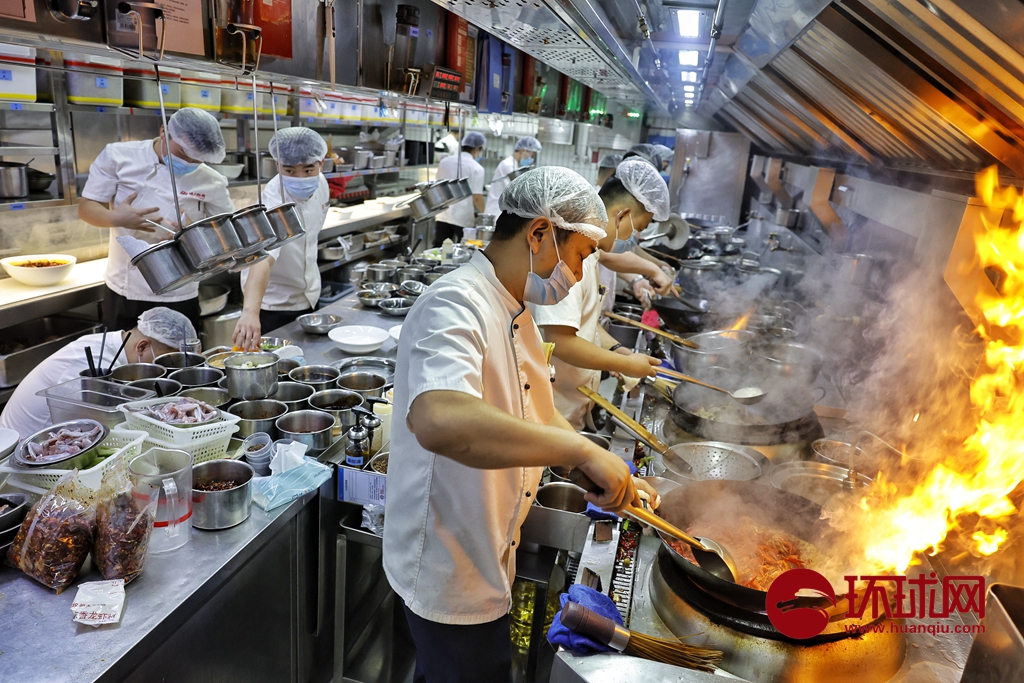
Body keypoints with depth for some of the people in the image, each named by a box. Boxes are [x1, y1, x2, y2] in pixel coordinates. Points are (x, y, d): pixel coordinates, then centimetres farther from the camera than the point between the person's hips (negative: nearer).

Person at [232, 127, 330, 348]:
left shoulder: (320, 184, -10)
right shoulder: (274, 202, -31)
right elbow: (263, 259, -48)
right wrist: (250, 311, -62)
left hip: (307, 298, 7)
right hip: (272, 306, -7)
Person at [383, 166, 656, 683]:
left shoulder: (514, 312, 6)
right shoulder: (454, 306, -27)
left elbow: (537, 417, 15)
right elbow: (438, 420, -48)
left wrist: (616, 475, 6)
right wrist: (584, 450, -43)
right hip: (448, 576, -9)